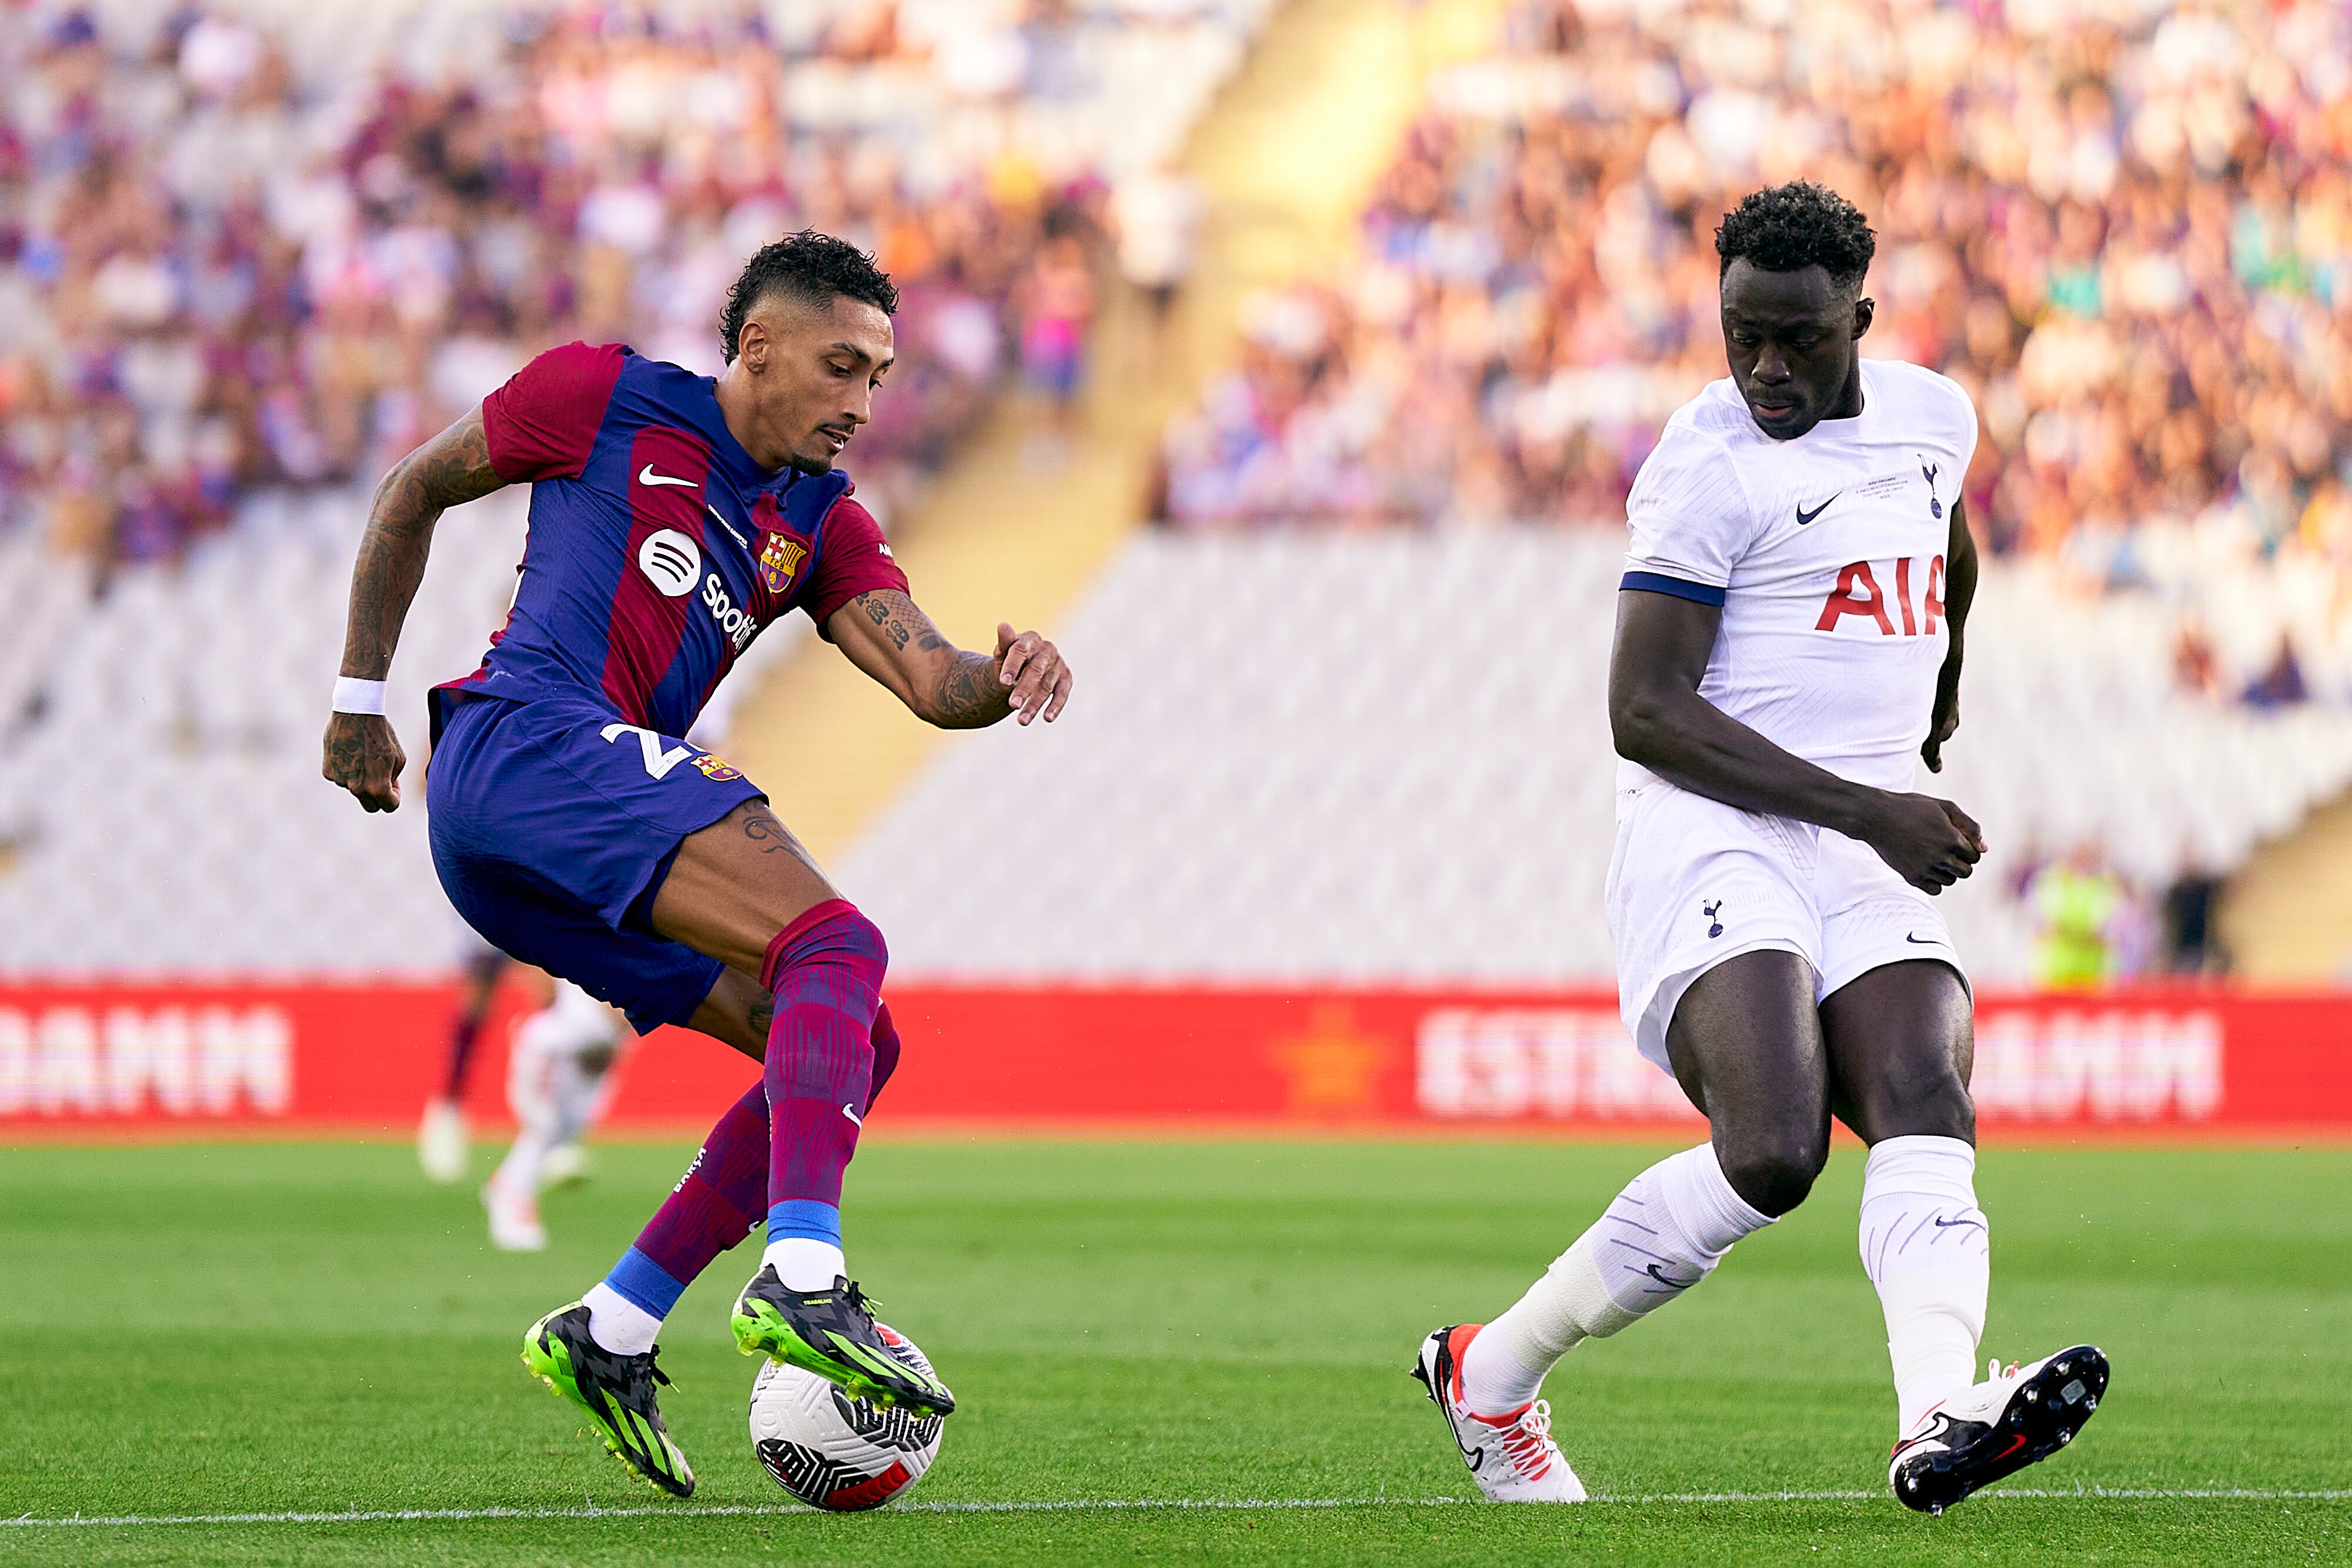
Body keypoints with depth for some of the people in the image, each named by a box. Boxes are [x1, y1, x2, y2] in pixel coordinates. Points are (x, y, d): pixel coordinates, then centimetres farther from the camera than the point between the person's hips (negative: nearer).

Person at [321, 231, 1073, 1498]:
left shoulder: (823, 524, 21)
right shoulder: (603, 398, 6)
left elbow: (929, 680, 6)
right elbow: (414, 492, 16)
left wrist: (1004, 680, -18)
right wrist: (361, 698, 14)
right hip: (535, 737, -8)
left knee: (856, 1049, 3)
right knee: (838, 950, -23)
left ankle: (609, 1334, 2)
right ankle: (800, 1282, -42)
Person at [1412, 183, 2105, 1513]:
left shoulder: (1931, 416, 13)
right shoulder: (1712, 465, -9)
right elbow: (1646, 713, -14)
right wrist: (1867, 809, -18)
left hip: (1872, 857, 6)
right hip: (1719, 840, -6)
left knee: (1927, 1106, -20)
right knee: (1774, 1154, -24)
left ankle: (1942, 1419, -42)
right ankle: (1492, 1374, -7)